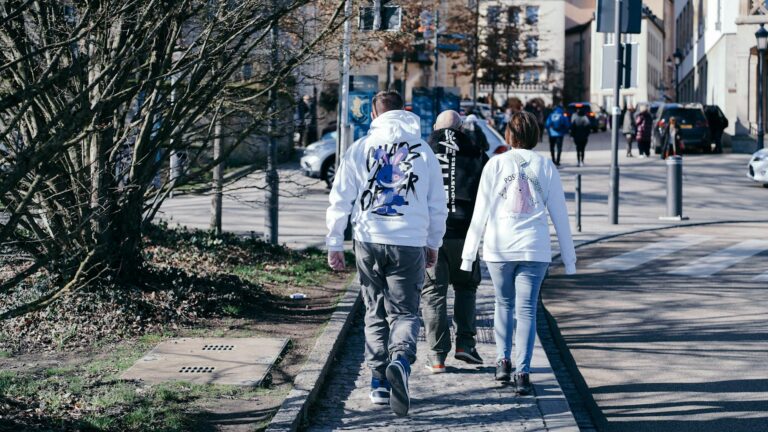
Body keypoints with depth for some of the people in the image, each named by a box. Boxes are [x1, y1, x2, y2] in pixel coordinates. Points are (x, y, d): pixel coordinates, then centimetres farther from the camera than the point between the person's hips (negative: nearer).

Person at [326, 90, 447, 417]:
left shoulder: (359, 149, 3)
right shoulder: (423, 150, 6)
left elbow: (339, 201, 2)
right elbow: (438, 205, 10)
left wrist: (334, 244, 9)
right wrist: (433, 244, 22)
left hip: (369, 243, 1)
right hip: (409, 244, -1)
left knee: (375, 313, 14)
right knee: (404, 313, 4)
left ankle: (379, 383, 14)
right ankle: (401, 359, -26)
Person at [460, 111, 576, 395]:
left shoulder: (496, 164, 1)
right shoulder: (546, 167, 5)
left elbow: (481, 212, -1)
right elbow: (560, 214, 5)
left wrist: (468, 254, 3)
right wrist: (569, 258, 10)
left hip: (499, 247, 0)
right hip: (535, 248, 0)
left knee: (504, 304, 19)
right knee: (526, 309, 3)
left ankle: (503, 360, 14)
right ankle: (522, 371, -6)